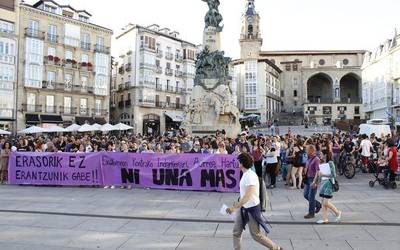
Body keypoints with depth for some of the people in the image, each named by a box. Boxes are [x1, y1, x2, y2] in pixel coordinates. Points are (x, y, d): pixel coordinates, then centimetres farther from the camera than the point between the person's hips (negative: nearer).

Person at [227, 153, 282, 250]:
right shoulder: (245, 174, 3)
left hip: (252, 209, -8)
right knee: (236, 232, 10)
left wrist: (234, 207, -37)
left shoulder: (250, 176, -26)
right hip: (243, 208, 8)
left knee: (256, 235, 6)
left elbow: (248, 196, -34)